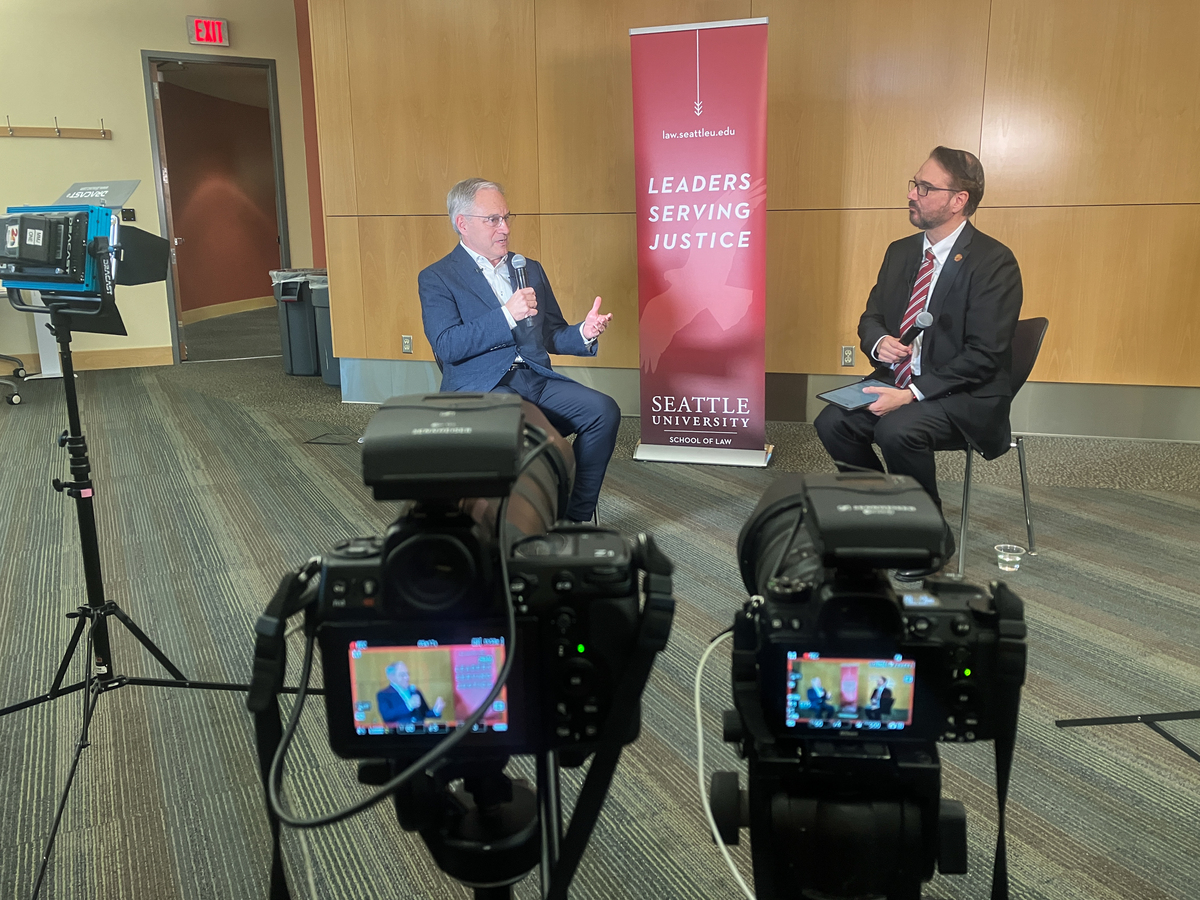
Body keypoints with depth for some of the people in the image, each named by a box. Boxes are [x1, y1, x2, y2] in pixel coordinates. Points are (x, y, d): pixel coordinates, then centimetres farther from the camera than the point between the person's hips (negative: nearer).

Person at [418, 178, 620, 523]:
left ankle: (576, 518, -9)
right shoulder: (437, 278, 4)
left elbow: (552, 336, 21)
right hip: (480, 388, -5)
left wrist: (584, 333, -2)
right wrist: (507, 314, -16)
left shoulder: (531, 270, 21)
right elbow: (446, 346, -9)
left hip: (537, 379, 6)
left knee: (603, 409, -20)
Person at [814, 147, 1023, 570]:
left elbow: (984, 355, -17)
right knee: (832, 421, -17)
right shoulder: (901, 252, 10)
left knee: (897, 430, -33)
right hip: (897, 382, 7)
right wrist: (879, 342, -10)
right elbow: (871, 317, 16)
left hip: (964, 397, -6)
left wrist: (912, 393, -24)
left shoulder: (994, 262, -12)